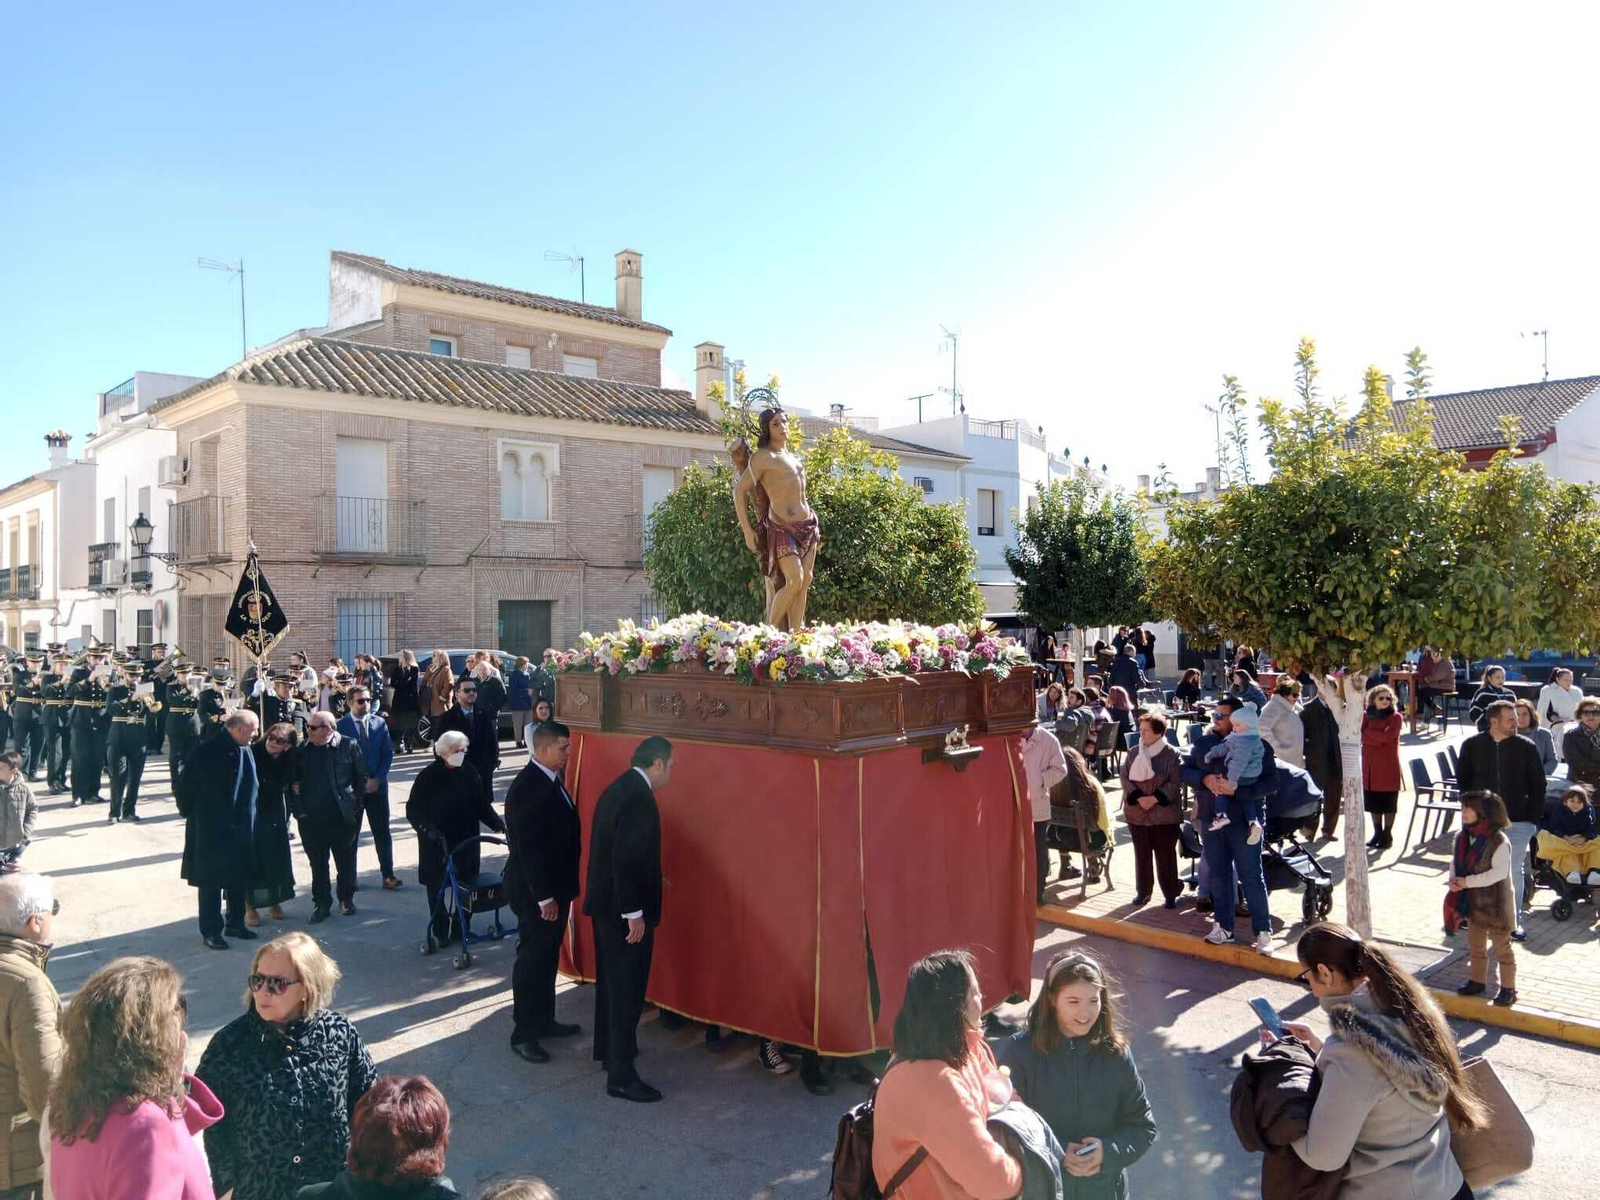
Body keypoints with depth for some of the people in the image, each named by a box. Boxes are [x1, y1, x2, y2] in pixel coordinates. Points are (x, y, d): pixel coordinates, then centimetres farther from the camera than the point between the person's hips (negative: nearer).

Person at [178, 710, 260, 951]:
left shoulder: (245, 752, 0)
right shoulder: (207, 752, -18)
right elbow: (186, 785, -10)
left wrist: (250, 819, 9)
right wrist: (189, 813, -3)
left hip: (242, 829, 6)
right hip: (211, 830, -6)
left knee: (239, 879, 16)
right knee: (212, 882, 6)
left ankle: (236, 923, 30)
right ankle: (210, 931, 18)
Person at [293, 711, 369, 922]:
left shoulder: (349, 746, -6)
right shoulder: (301, 750, 0)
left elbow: (361, 777, 1)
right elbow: (292, 782, 8)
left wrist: (355, 805, -1)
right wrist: (297, 808, -1)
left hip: (343, 817, -1)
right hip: (311, 818, 1)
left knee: (346, 861, 12)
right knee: (317, 863, 9)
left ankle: (346, 898, 29)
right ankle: (321, 903, 21)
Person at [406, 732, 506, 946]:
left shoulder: (469, 772, 0)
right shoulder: (427, 776, -10)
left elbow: (482, 803, 7)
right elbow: (412, 810, -7)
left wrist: (497, 822, -7)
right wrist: (427, 829, -22)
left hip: (466, 842, 3)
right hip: (437, 844, -3)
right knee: (437, 888, 6)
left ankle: (461, 928, 24)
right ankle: (440, 932, 20)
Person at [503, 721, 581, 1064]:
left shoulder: (552, 779, 7)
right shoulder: (526, 787, -22)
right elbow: (526, 848, -23)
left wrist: (561, 891, 13)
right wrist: (544, 897, -21)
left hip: (556, 887, 9)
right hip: (535, 892, -9)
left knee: (548, 957, 19)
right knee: (532, 960, 2)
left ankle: (543, 1020, 33)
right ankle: (523, 1034, 14)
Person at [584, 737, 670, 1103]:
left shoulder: (619, 788, 8)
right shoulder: (639, 797, -23)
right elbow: (626, 859, -27)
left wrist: (651, 880, 20)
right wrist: (634, 912, -22)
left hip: (606, 902, 10)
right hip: (624, 910, -10)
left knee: (612, 981, 23)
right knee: (627, 989, -1)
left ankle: (609, 1048, 40)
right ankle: (621, 1075, 6)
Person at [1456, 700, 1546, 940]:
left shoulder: (1526, 747, -3)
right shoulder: (1472, 745, -2)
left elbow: (1538, 785, 2)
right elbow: (1463, 779, 8)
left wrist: (1532, 818, -3)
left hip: (1518, 821, 0)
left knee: (1514, 871, 5)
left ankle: (1514, 920, 15)